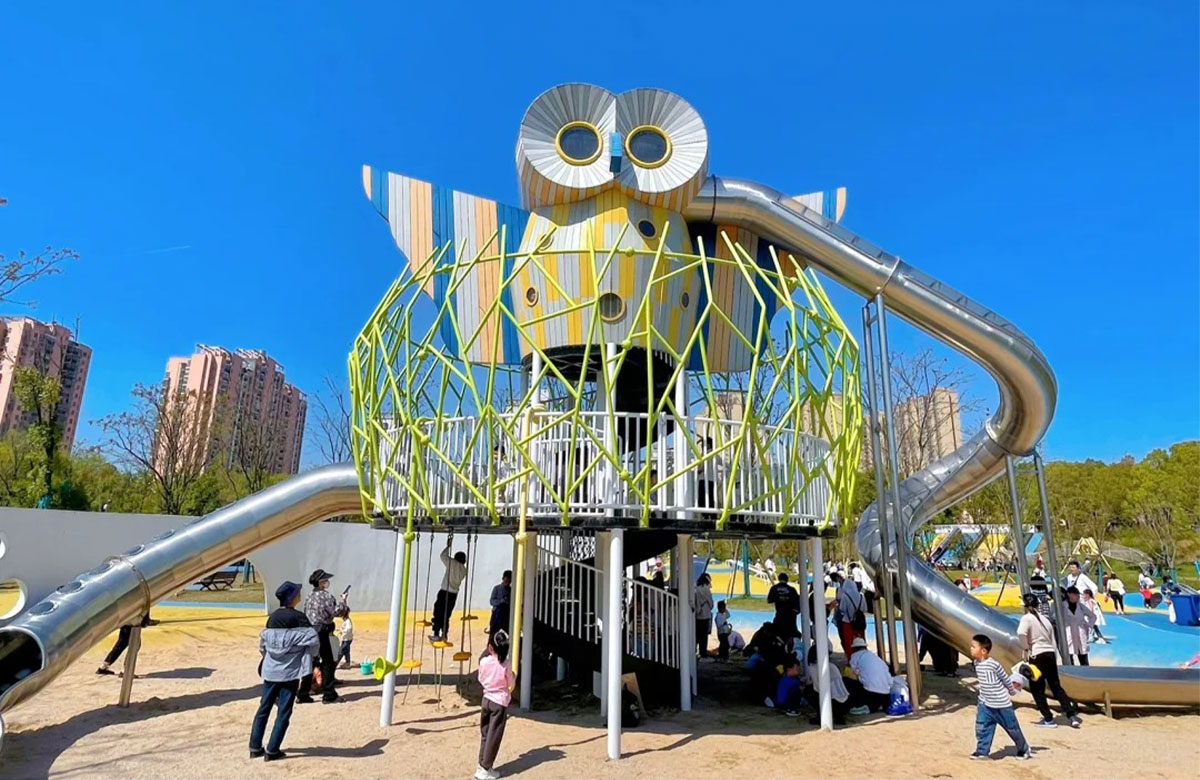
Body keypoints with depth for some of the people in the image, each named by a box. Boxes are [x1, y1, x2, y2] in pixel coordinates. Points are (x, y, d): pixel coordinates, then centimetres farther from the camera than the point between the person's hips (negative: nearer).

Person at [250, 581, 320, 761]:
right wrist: (308, 657, 3)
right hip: (290, 672, -6)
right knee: (283, 712, 4)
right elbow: (313, 640, -17)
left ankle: (255, 748, 20)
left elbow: (263, 642, 11)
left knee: (264, 708, 15)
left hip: (270, 670, 6)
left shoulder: (273, 617, 5)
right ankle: (272, 751, 7)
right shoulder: (298, 617, -13)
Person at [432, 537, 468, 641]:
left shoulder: (452, 563, -8)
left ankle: (436, 635, 0)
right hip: (454, 594, 5)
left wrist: (448, 546, 12)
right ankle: (444, 635, 15)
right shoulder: (464, 570, 7)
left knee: (438, 613, 1)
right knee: (446, 614, 13)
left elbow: (443, 555, 2)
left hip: (444, 592, -5)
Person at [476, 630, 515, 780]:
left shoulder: (483, 661, -8)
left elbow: (481, 680, 5)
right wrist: (513, 675, 14)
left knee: (485, 734, 16)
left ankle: (482, 766, 21)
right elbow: (511, 683, -5)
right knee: (494, 737, 4)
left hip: (486, 699, 4)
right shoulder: (506, 665, -15)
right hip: (500, 703, -4)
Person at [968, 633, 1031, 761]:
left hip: (1002, 705, -5)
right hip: (985, 704, 6)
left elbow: (1006, 679, -9)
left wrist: (1012, 692, 5)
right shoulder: (977, 663, -2)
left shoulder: (994, 664, -24)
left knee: (1012, 728, 13)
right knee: (981, 728, -2)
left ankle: (1024, 750, 34)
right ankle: (982, 751, 8)